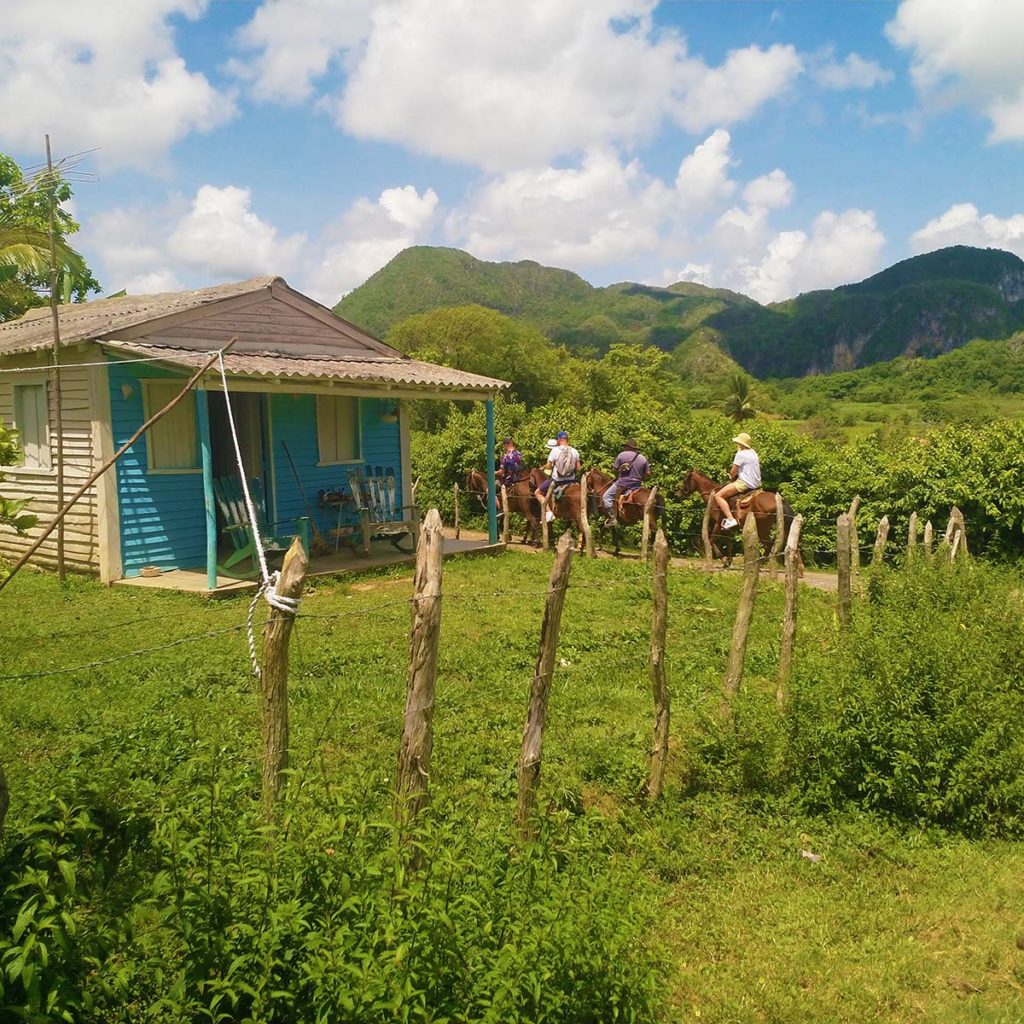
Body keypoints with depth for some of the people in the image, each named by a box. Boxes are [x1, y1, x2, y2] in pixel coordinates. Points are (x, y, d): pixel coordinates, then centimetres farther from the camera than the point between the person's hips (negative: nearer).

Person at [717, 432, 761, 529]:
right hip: (756, 483, 10)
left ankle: (730, 520, -25)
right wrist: (735, 476, 17)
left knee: (718, 496, -11)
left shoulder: (741, 454, -13)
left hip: (745, 483, -10)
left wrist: (732, 478, 10)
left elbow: (733, 472, -12)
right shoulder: (753, 453, 14)